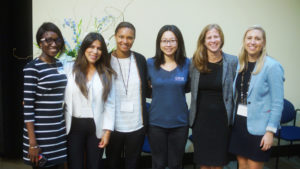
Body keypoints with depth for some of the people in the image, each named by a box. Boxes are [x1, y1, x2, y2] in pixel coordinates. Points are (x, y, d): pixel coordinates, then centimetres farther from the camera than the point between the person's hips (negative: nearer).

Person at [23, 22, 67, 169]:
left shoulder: (59, 64, 9)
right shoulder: (32, 67, -11)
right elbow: (28, 106, -14)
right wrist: (32, 143, -17)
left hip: (60, 132, 6)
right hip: (40, 134, -6)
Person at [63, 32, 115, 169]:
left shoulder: (107, 74, 4)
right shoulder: (69, 68, -1)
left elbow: (110, 104, 1)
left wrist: (107, 131, -3)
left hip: (96, 127, 1)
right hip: (74, 126, -1)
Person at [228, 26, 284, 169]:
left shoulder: (272, 66, -11)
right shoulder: (239, 64, 6)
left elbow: (277, 103, -12)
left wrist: (270, 131, -15)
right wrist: (233, 119, 8)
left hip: (258, 127, -5)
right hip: (238, 122, 5)